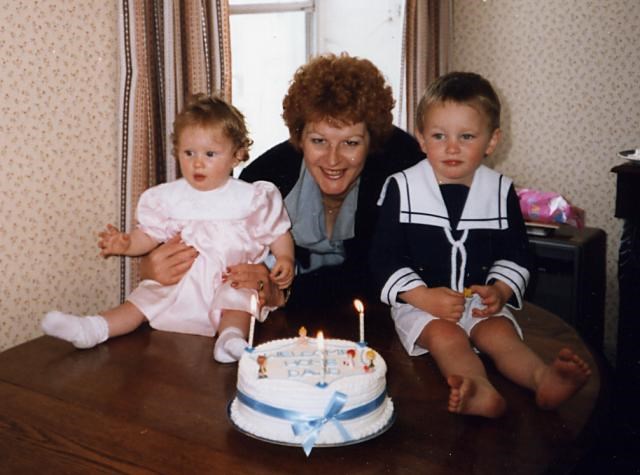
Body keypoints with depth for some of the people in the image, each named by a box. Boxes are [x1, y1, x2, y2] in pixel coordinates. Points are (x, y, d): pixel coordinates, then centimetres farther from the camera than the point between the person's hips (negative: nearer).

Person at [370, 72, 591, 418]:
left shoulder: (501, 191, 4)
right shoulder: (401, 188, -3)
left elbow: (515, 254, 12)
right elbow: (384, 257, -4)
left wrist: (500, 289, -8)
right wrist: (423, 297, -16)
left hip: (480, 299, 3)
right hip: (419, 302, -3)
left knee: (500, 332, -24)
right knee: (445, 335, -30)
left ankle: (543, 377, -48)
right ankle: (478, 388, -55)